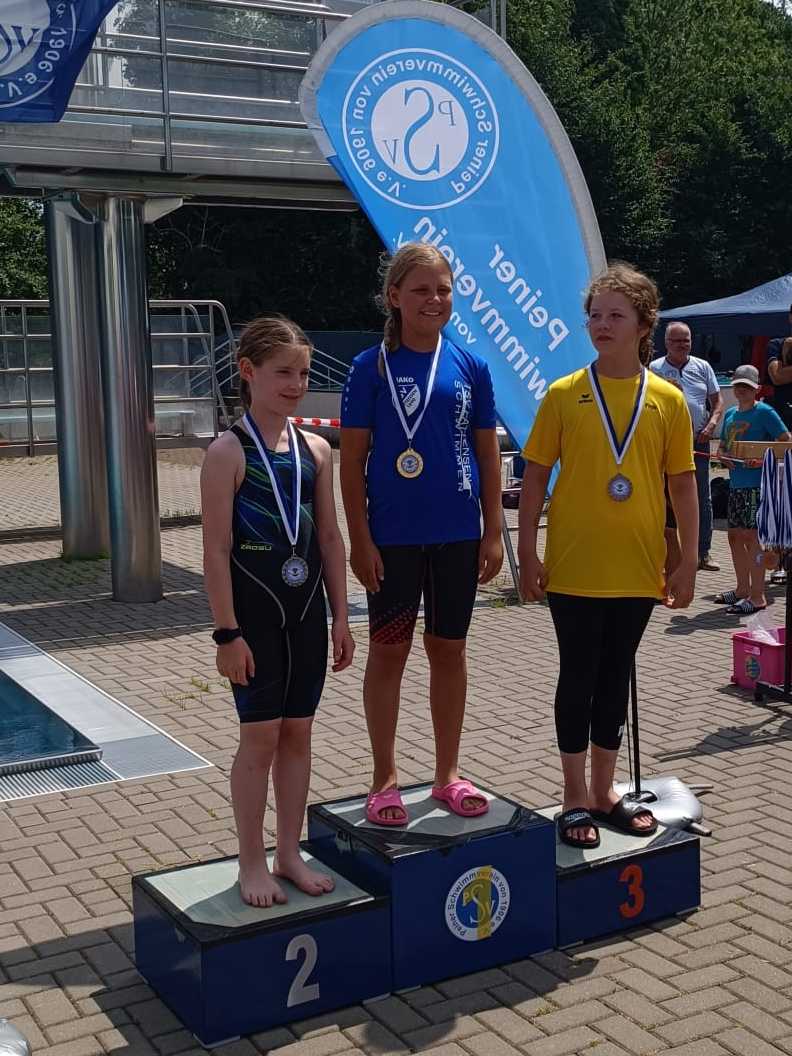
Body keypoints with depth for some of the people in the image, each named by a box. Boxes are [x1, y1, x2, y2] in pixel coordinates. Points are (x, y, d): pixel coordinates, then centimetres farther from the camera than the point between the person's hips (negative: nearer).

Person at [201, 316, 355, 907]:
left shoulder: (316, 450, 5)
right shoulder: (230, 452, -10)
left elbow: (330, 538, 9)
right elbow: (217, 550, -12)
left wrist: (340, 617, 8)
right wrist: (227, 632, -15)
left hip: (306, 609, 5)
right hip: (253, 610, -5)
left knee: (298, 732, 11)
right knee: (260, 736, 2)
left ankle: (290, 852, 25)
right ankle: (252, 862, 16)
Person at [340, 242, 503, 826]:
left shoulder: (471, 367, 3)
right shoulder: (372, 367, -5)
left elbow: (488, 453, 7)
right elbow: (352, 459, -5)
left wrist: (494, 531, 3)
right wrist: (360, 538, -9)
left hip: (458, 535, 3)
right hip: (393, 536, -3)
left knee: (449, 649, 12)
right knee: (389, 651, 7)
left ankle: (448, 773, 27)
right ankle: (386, 778, 20)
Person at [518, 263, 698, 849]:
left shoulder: (667, 400, 1)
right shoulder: (563, 395, -3)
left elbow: (683, 483, 5)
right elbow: (535, 476, -1)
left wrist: (688, 560, 1)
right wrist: (527, 554, -5)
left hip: (637, 569, 2)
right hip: (573, 568, -2)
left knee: (616, 676, 14)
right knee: (578, 678, 6)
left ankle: (605, 790, 28)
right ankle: (576, 797, 19)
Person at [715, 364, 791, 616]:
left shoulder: (765, 413, -7)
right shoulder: (730, 414, 14)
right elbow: (723, 445, 23)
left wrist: (763, 459, -21)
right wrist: (723, 456, 1)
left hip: (757, 484, -8)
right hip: (736, 484, 8)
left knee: (752, 536, -8)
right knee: (735, 535, 13)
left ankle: (757, 597, -3)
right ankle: (743, 588, 27)